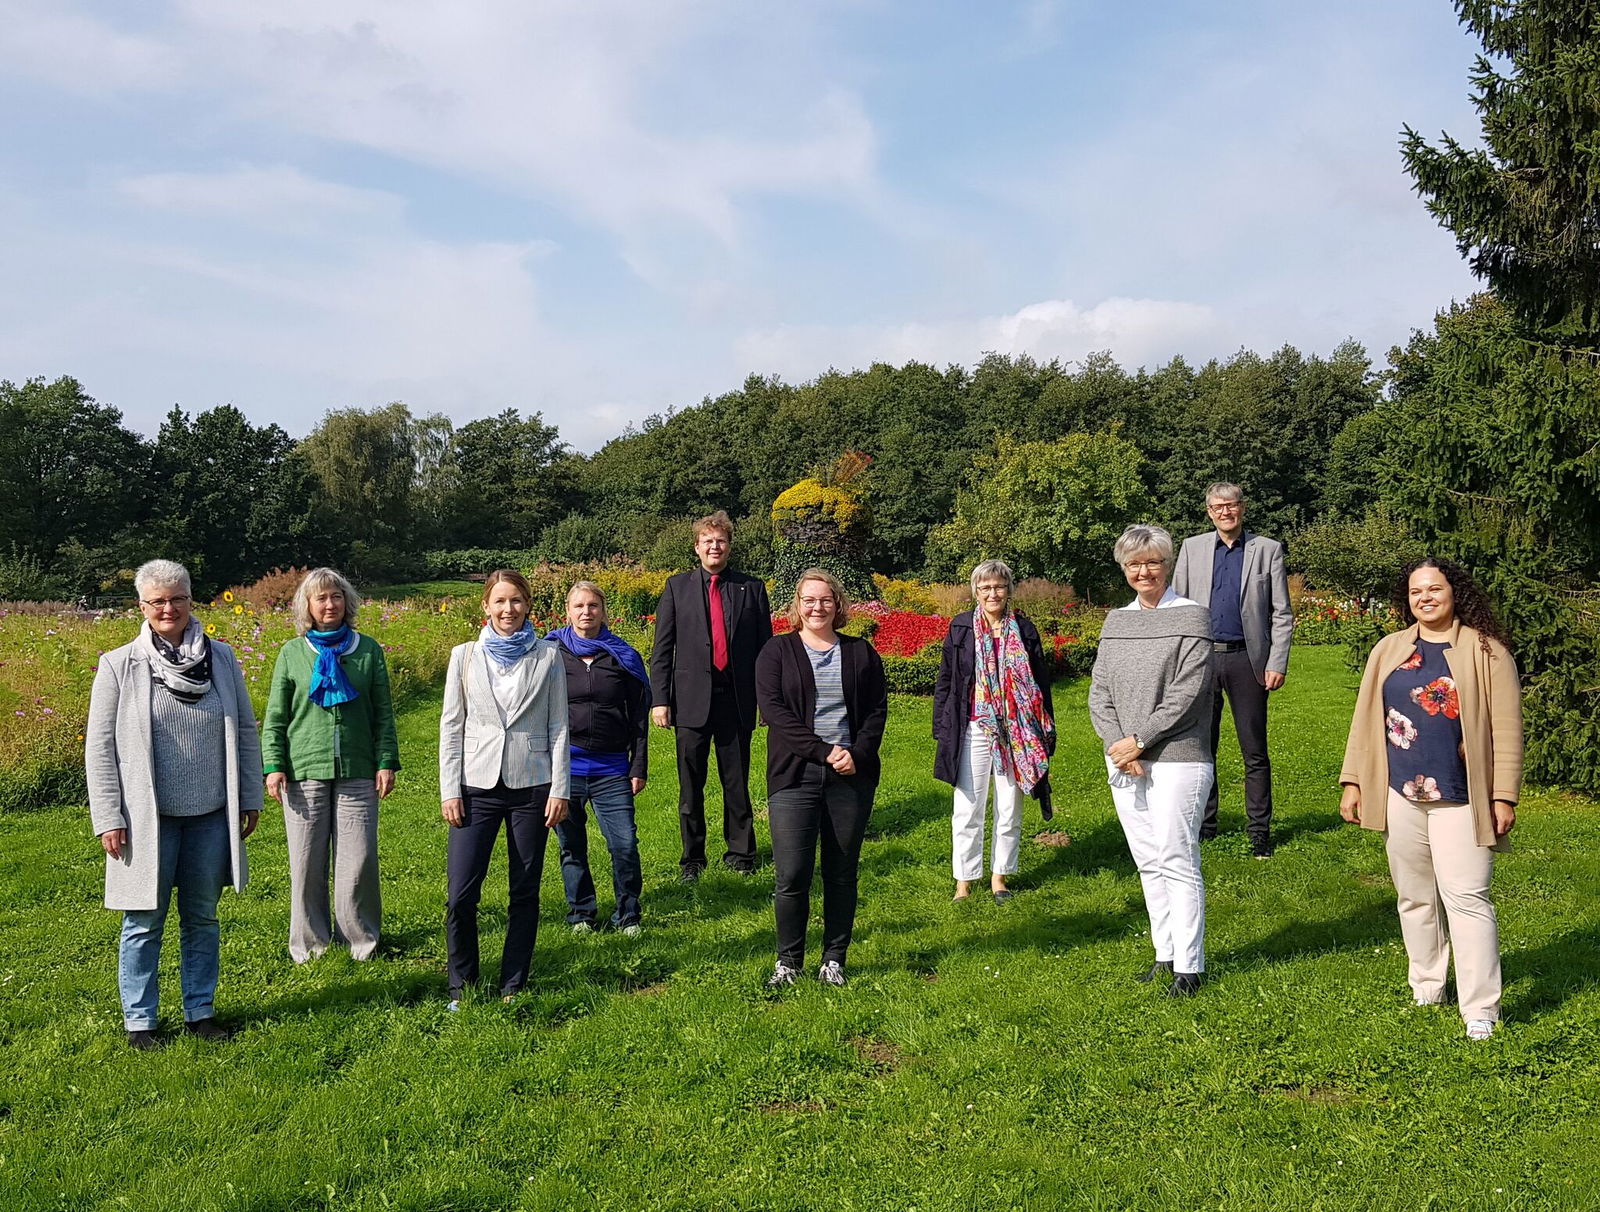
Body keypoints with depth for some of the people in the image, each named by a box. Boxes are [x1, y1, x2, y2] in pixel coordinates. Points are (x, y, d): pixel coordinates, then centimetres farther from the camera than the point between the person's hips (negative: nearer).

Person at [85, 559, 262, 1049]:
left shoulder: (221, 658, 3)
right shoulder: (118, 666, -4)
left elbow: (246, 730, 9)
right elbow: (99, 747, -3)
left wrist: (251, 797, 7)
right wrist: (108, 820, -7)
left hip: (211, 816, 3)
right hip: (148, 819, -2)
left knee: (202, 918, 12)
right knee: (144, 924, 6)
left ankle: (200, 1011, 25)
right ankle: (138, 1020, 20)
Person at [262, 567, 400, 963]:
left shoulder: (368, 649, 7)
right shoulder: (292, 653, 7)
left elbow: (383, 713, 9)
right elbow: (276, 717, 8)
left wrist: (386, 761, 2)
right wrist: (274, 766, -1)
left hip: (358, 772, 0)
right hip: (304, 771, 0)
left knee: (359, 860, 0)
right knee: (307, 862, 5)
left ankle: (360, 941, 15)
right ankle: (309, 944, 19)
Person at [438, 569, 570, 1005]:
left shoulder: (547, 656, 4)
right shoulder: (465, 656, 5)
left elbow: (559, 727, 4)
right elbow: (451, 726, 6)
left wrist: (559, 789, -2)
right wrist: (449, 790, 0)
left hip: (532, 787, 0)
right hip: (478, 785, 0)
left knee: (525, 892, 6)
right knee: (460, 895, -4)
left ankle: (512, 987, 19)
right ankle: (462, 986, 14)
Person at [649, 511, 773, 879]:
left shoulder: (751, 588, 6)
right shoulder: (677, 587, 6)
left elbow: (765, 647, 7)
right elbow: (661, 650, 4)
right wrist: (659, 699, -4)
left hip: (737, 699, 0)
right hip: (692, 700, 0)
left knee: (737, 783, 9)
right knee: (690, 786, 6)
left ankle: (740, 852, 23)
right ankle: (692, 857, 19)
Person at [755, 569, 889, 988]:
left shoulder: (861, 653, 12)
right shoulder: (777, 652, 5)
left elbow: (878, 710, 8)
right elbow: (773, 709, -6)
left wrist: (858, 754, -9)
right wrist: (823, 752, -14)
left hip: (852, 776, 2)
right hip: (794, 776, -2)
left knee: (842, 873, 7)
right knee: (792, 875, -5)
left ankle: (834, 960, 19)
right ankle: (788, 961, 11)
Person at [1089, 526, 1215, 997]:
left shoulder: (1191, 617, -4)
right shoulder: (1115, 621, 13)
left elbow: (1186, 694, -12)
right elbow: (1099, 693, 8)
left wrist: (1139, 740, -13)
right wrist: (1117, 745, -7)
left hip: (1177, 759, -6)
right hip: (1124, 762, 6)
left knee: (1177, 862, -4)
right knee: (1147, 862, 12)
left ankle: (1189, 967, 4)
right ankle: (1165, 953, 23)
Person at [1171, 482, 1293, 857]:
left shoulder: (1268, 549, 4)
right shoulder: (1192, 548, 9)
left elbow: (1282, 614, 3)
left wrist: (1278, 664, -5)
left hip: (1246, 659, -2)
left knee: (1255, 752, 3)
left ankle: (1260, 831, 12)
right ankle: (1204, 824, 20)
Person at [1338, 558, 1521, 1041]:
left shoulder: (1485, 650, -2)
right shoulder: (1389, 650, 9)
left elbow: (1506, 727, -4)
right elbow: (1366, 719, 11)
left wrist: (1504, 796, -8)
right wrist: (1353, 782, 7)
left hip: (1459, 800, -4)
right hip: (1399, 796, 4)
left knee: (1466, 898, -7)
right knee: (1414, 897, 13)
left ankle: (1481, 1009, 0)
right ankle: (1427, 990, 27)